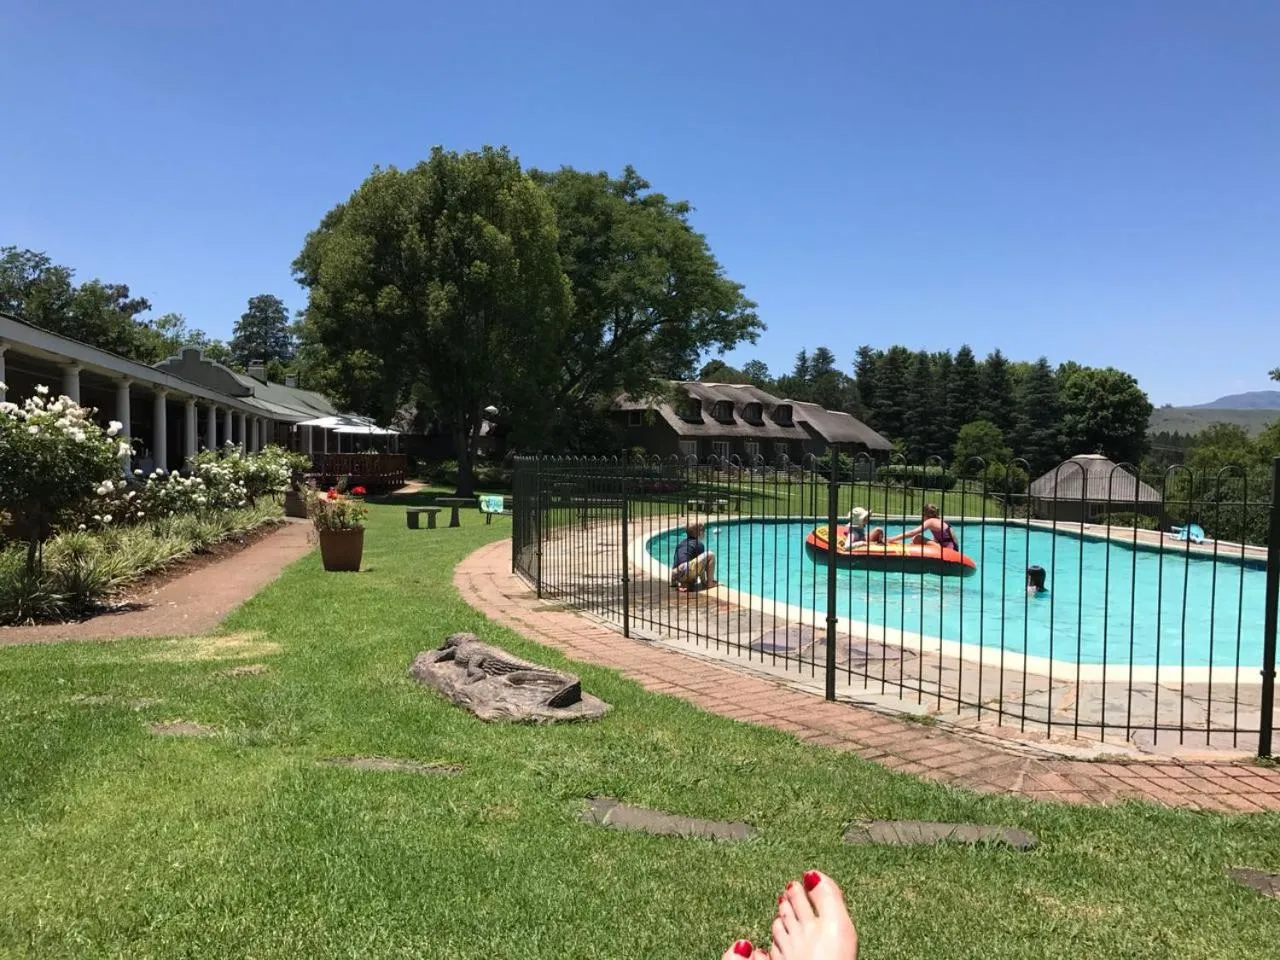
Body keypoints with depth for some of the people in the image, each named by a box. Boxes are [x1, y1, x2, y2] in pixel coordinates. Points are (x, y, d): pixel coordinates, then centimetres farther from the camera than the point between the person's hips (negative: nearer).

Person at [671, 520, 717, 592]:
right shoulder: (699, 544, 8)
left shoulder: (680, 543, 26)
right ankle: (710, 582, 5)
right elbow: (701, 562, 11)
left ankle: (684, 583, 8)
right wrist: (703, 581, 23)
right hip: (685, 572, -7)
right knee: (710, 555, 2)